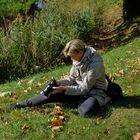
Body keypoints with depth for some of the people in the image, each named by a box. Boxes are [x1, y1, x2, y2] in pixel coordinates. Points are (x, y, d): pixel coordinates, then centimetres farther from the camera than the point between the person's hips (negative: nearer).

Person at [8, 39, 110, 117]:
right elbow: (72, 79, 5)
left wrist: (63, 89, -28)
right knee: (51, 94, -10)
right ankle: (22, 104, 4)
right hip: (79, 88, 6)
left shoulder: (95, 64, -28)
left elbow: (84, 88, -24)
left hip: (95, 91, -6)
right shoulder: (78, 58, -5)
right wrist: (58, 83, -12)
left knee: (86, 111, -39)